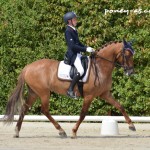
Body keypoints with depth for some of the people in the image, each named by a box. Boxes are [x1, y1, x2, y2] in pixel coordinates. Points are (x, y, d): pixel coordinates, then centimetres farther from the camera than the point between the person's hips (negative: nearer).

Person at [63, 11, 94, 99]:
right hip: (73, 55, -10)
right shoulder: (68, 31, -15)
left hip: (78, 54, 10)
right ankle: (70, 90, -22)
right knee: (80, 70, -28)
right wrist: (85, 49, -23)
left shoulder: (74, 30, 14)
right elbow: (72, 46, -23)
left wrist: (87, 48, 11)